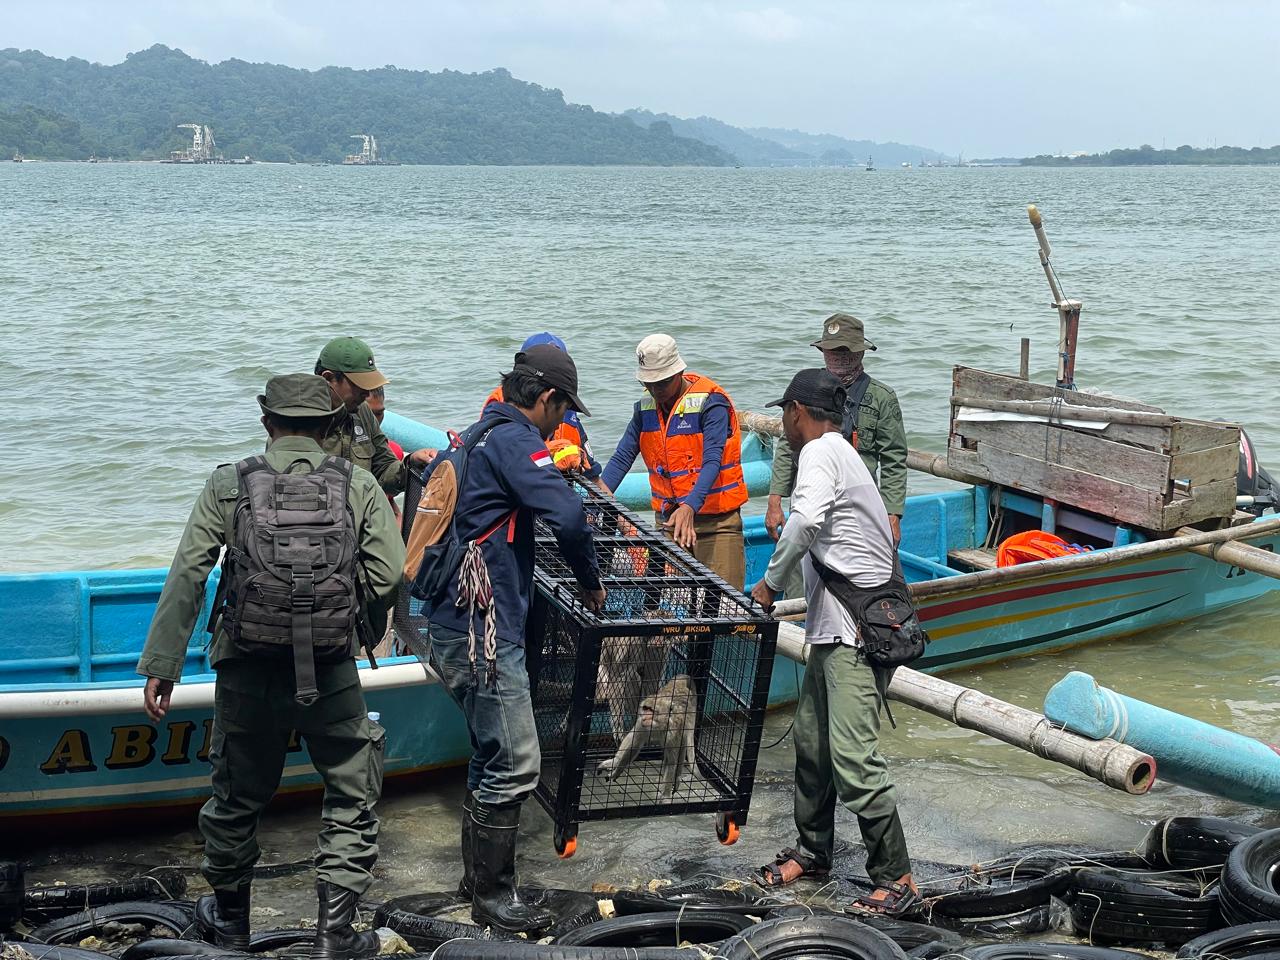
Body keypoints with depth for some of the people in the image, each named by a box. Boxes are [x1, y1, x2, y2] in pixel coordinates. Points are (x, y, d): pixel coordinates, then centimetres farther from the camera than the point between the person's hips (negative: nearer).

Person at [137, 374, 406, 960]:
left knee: (237, 797, 19)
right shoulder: (359, 487, -2)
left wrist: (160, 665, -3)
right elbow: (389, 579, -8)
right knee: (352, 800, 14)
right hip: (331, 675, -1)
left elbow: (186, 578, -7)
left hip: (247, 674, 1)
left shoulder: (227, 487, -3)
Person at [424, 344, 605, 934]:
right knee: (514, 764, -4)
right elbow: (567, 515, -26)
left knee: (491, 754, 20)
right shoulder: (515, 439, -13)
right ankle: (493, 896, 4)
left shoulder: (474, 436, 17)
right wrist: (589, 582, -11)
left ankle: (477, 874, 30)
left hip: (457, 623, 10)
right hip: (484, 628, -10)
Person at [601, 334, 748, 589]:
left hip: (716, 520, -5)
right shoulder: (646, 406, 7)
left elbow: (712, 462, -21)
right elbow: (622, 457, 7)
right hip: (668, 519, 5)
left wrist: (690, 507, -35)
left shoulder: (710, 402, -12)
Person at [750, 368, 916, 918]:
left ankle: (895, 878, -5)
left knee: (852, 757, -11)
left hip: (856, 633, -11)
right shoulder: (841, 452, 21)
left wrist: (770, 582, -18)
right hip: (837, 628, 11)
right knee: (810, 741, 17)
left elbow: (805, 521, -28)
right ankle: (813, 852, 29)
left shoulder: (820, 451, -10)